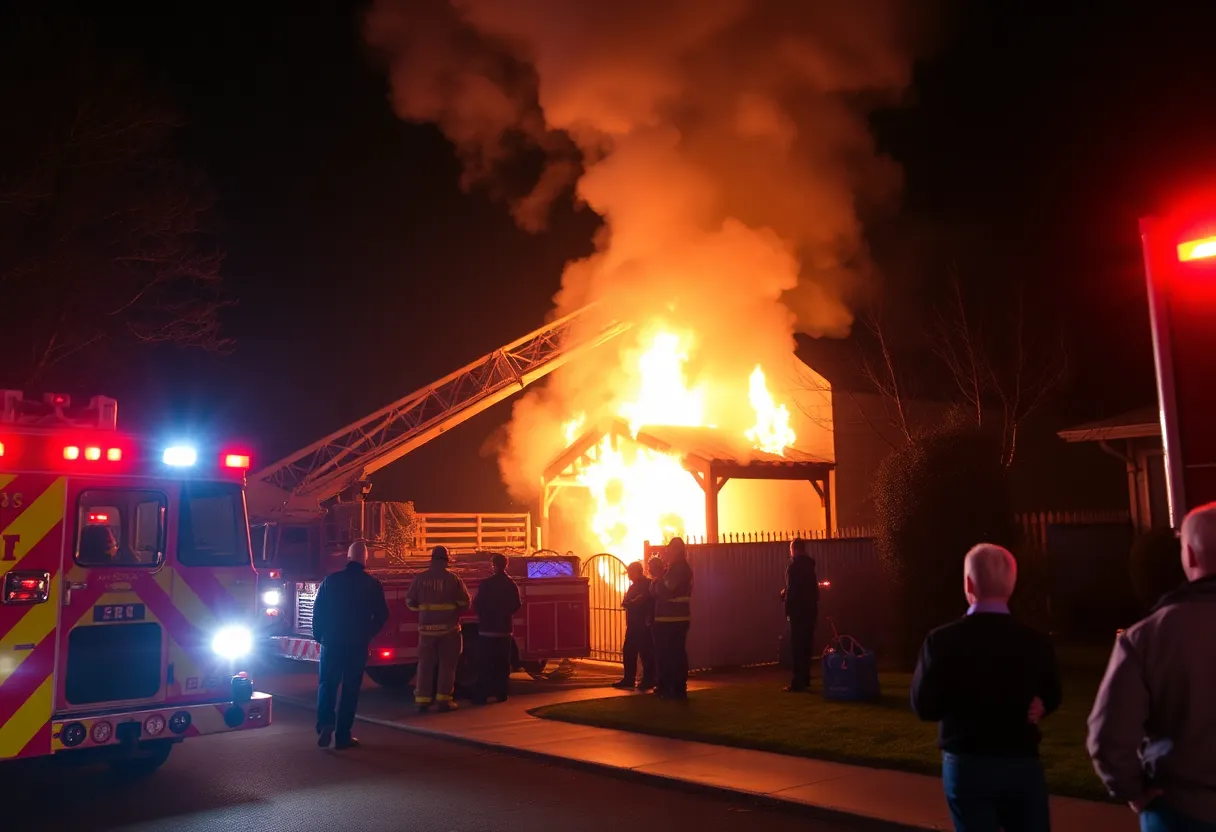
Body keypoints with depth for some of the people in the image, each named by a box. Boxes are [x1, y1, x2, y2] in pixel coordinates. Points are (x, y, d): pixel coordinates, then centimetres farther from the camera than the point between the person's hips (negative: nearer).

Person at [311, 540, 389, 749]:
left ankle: (325, 724, -11)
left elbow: (317, 610, 1)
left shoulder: (330, 581, -1)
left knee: (327, 685, 10)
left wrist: (319, 635, 13)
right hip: (357, 645, -1)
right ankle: (343, 735, 6)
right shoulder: (372, 585, -3)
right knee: (350, 689, 6)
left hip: (331, 642, 1)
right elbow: (381, 615, 0)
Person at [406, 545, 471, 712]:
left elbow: (410, 602, 6)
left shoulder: (420, 578, 0)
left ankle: (422, 699, 9)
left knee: (426, 663, 9)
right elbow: (464, 602, -5)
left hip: (427, 627, 2)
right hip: (449, 627, -2)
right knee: (447, 663, 5)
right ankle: (444, 699, 2)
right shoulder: (453, 578, -7)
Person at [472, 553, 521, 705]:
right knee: (503, 663, 11)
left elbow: (477, 604, -7)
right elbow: (516, 606, 6)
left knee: (485, 664, 2)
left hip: (487, 628, -3)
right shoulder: (512, 584, 2)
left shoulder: (486, 584, -10)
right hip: (505, 629, 3)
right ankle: (501, 693, 10)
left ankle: (482, 695, 1)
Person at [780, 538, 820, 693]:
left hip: (798, 610, -8)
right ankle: (805, 680, 21)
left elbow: (791, 590, -21)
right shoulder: (809, 565, 13)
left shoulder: (793, 566, -13)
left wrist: (784, 594, -5)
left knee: (797, 647, -6)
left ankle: (798, 683, -6)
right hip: (810, 609, 8)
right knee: (806, 646, 14)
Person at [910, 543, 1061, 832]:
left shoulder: (943, 640, -15)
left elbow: (924, 706, -6)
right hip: (1023, 764, 2)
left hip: (968, 766, -2)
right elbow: (1051, 699, 12)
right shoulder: (1036, 642, -6)